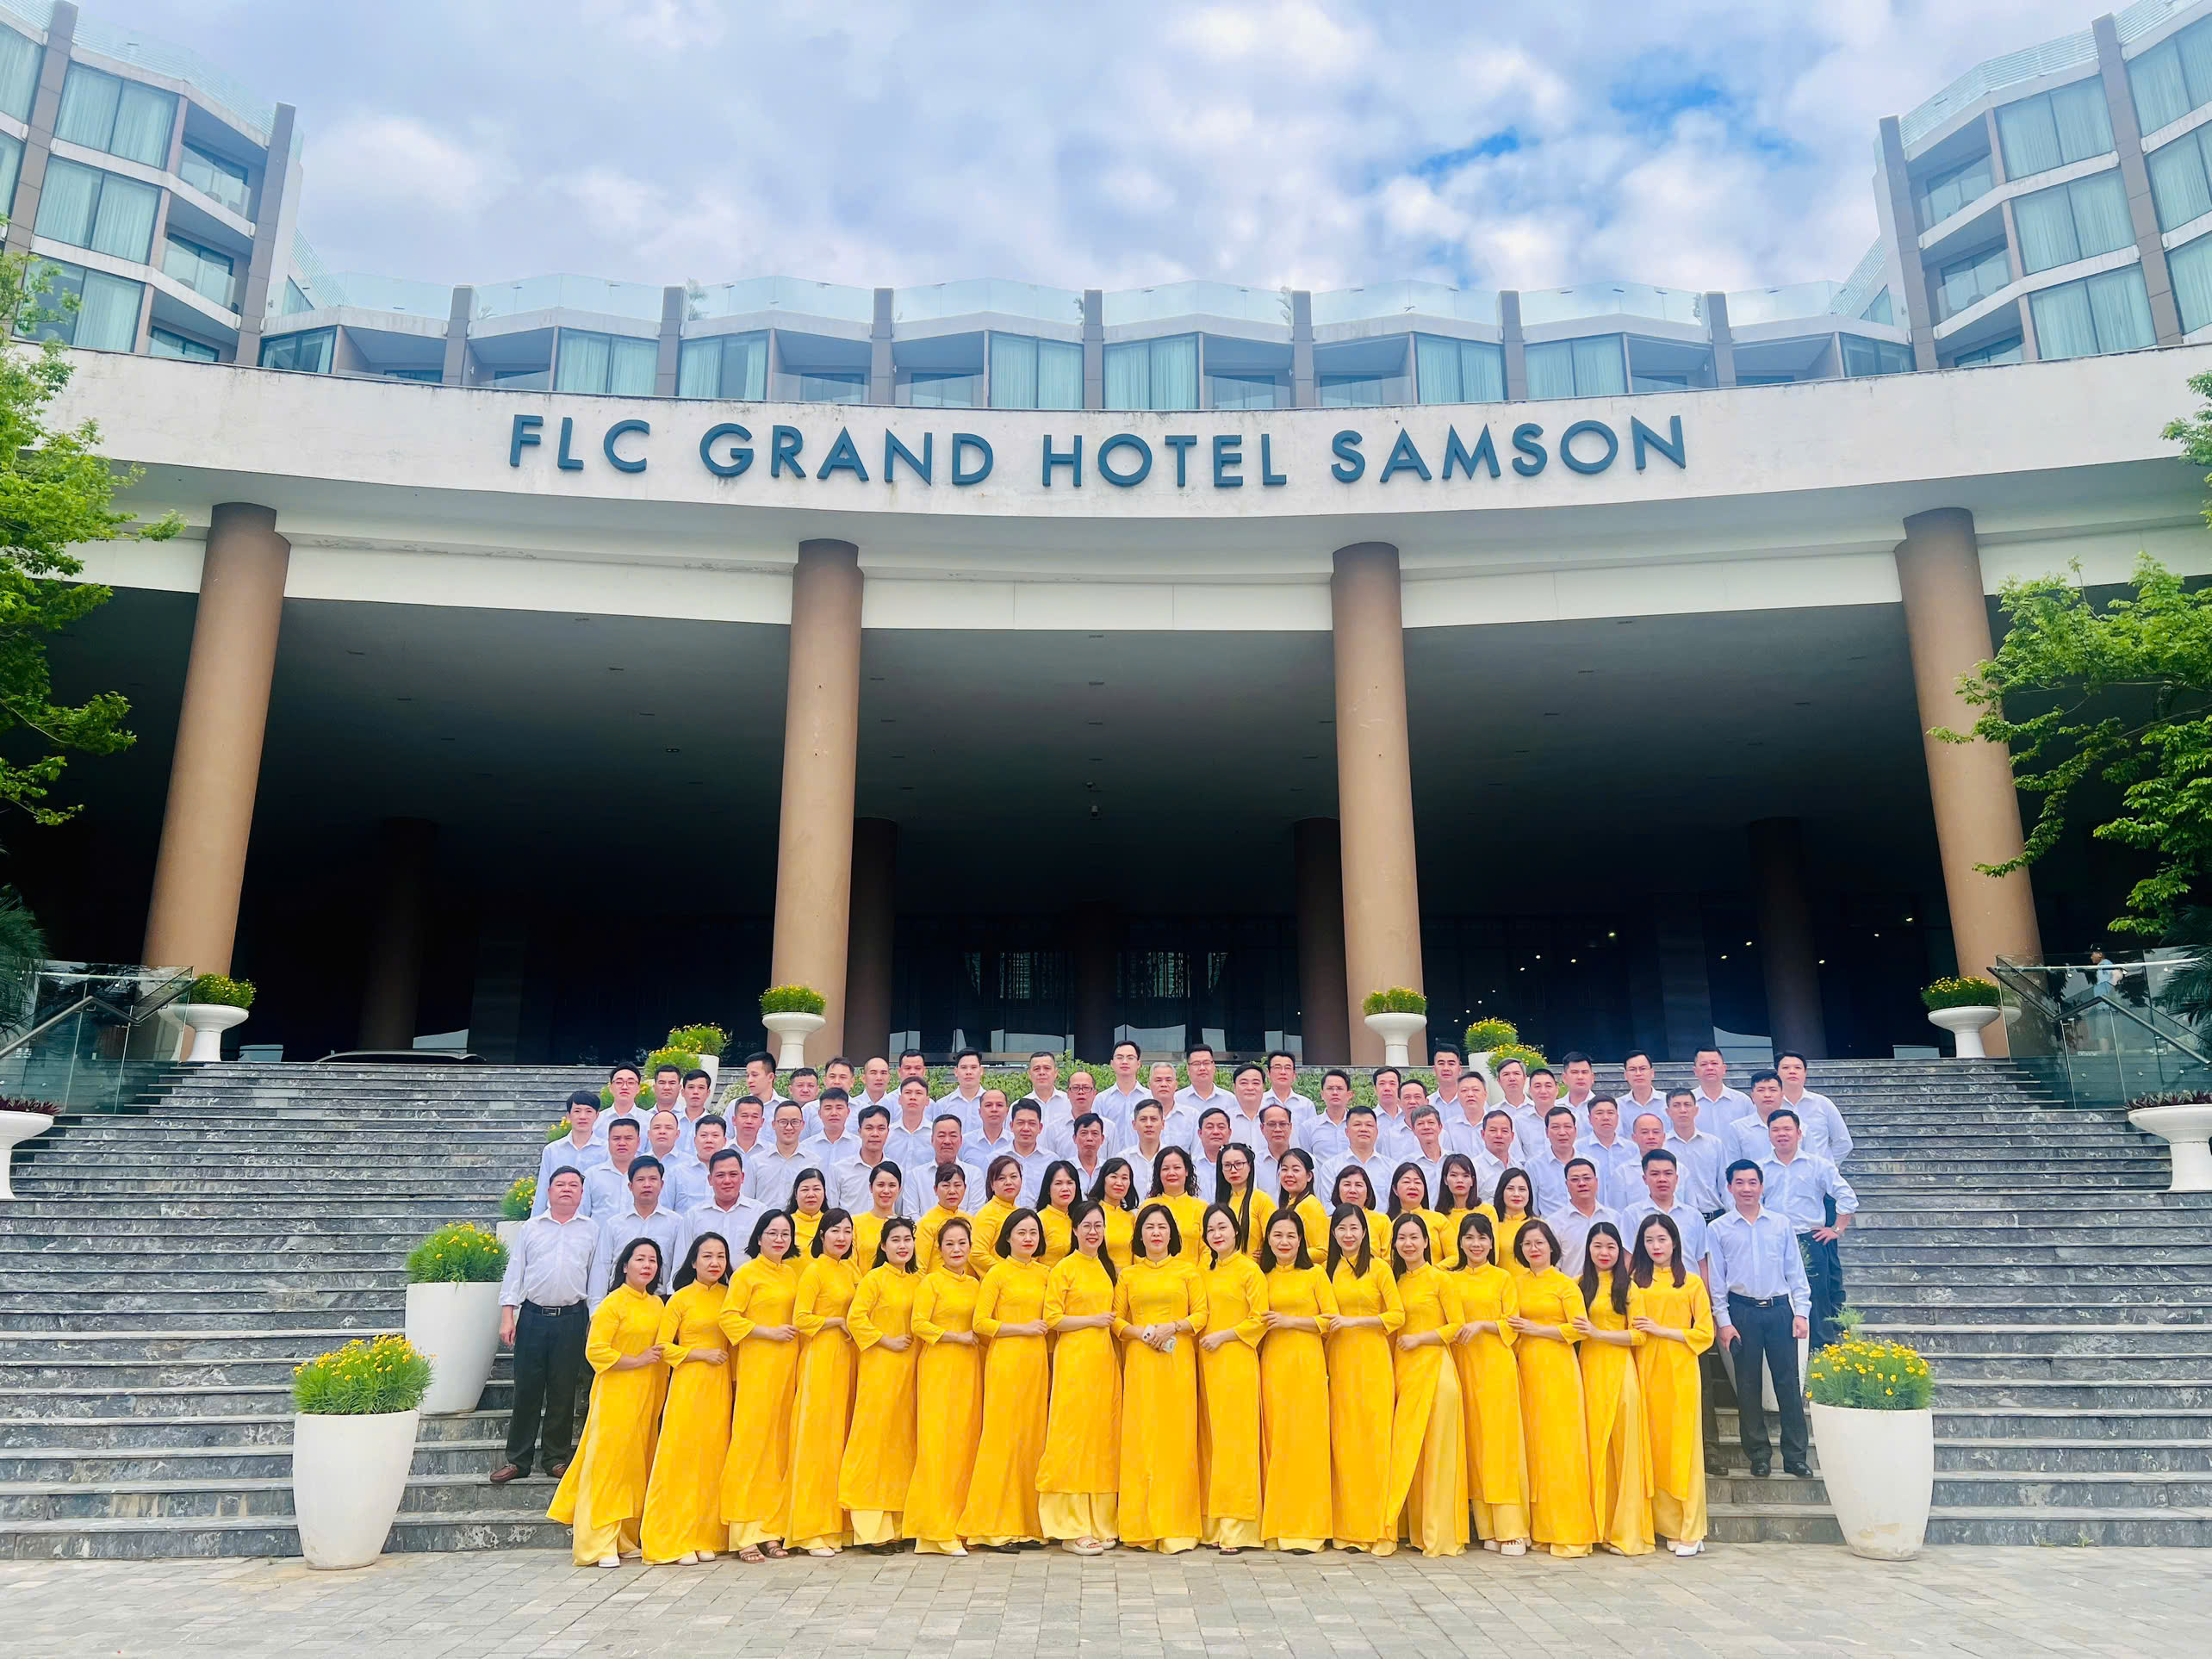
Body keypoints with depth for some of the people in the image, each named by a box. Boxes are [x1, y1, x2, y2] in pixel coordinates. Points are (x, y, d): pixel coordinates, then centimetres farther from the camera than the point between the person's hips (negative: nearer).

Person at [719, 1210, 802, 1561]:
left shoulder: (793, 1273, 14)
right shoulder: (747, 1274, -3)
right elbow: (728, 1318, -9)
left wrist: (794, 1335, 9)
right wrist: (769, 1332, -12)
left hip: (787, 1366, 6)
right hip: (756, 1364, -6)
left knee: (779, 1446, 6)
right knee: (751, 1441, -7)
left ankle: (771, 1530, 12)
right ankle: (745, 1534, 0)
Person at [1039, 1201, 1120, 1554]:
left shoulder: (1107, 1268, 15)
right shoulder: (1064, 1269, -4)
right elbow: (1052, 1319, -9)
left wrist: (1114, 1324, 8)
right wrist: (1093, 1320, -10)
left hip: (1105, 1359, 6)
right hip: (1074, 1359, -6)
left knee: (1103, 1434, 6)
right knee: (1074, 1434, -6)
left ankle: (1100, 1522, 14)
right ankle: (1071, 1530, 0)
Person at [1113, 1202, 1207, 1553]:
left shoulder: (1188, 1271, 8)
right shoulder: (1128, 1276, 13)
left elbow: (1201, 1314, 3)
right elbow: (1116, 1320, 9)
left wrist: (1173, 1327, -12)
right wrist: (1142, 1332, -9)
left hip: (1178, 1363, -1)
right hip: (1139, 1363, 1)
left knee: (1176, 1438, -4)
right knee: (1140, 1438, -2)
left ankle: (1176, 1527, 2)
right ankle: (1142, 1526, 5)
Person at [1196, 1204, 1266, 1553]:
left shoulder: (1249, 1271, -3)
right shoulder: (1202, 1273, 14)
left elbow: (1259, 1319, -8)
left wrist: (1223, 1336, -11)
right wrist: (1199, 1336, 5)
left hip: (1237, 1361, -6)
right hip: (1206, 1363, 6)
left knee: (1234, 1439, -7)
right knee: (1209, 1440, 5)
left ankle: (1235, 1528, -3)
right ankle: (1212, 1524, 11)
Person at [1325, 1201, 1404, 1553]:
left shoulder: (1379, 1268, 0)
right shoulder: (1327, 1270, 10)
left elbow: (1397, 1315, -4)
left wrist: (1354, 1321, -11)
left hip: (1371, 1358, -3)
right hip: (1337, 1358, 3)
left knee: (1373, 1435, -6)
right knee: (1342, 1438, 1)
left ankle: (1377, 1527, 2)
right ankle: (1346, 1527, 8)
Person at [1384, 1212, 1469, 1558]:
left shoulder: (1441, 1279, -3)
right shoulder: (1396, 1280, 13)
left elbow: (1457, 1326, -6)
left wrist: (1419, 1338, -10)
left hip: (1434, 1368, -5)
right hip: (1402, 1370, 5)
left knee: (1436, 1450, -4)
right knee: (1405, 1451, 3)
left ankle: (1441, 1535, 2)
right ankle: (1414, 1530, 10)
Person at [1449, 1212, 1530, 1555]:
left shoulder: (1504, 1279, 4)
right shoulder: (1451, 1280, 12)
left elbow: (1513, 1325, 0)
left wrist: (1482, 1324, -12)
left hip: (1496, 1365, -3)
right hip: (1463, 1364, 3)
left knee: (1501, 1438, -7)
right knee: (1473, 1441, 2)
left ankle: (1511, 1530, -4)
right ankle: (1487, 1529, 7)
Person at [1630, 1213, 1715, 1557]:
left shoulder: (1692, 1283, 5)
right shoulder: (1635, 1282, 12)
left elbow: (1705, 1333, 0)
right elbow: (1631, 1330, 12)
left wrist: (1661, 1330, -7)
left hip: (1680, 1373, -2)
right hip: (1646, 1371, 2)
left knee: (1683, 1447, -4)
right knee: (1654, 1446, 2)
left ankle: (1690, 1531, 2)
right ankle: (1667, 1526, 10)